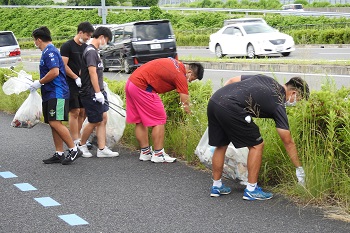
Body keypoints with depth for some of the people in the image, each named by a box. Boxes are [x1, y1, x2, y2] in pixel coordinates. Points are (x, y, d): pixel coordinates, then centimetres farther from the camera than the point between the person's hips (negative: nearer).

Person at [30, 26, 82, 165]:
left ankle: (74, 150, -12)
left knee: (55, 122, -16)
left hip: (57, 93, -11)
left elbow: (55, 72, -24)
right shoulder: (47, 52, 19)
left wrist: (39, 83, -14)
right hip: (50, 94, 11)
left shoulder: (50, 52, -13)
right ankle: (59, 154, 13)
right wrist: (38, 84, 20)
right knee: (53, 124, 10)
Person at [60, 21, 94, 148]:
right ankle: (75, 142, -2)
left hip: (83, 84, 7)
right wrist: (77, 78, -15)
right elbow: (64, 66, -12)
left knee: (83, 112, 8)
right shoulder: (67, 46, -8)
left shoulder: (85, 47, 14)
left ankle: (79, 138, 18)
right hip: (71, 84, -7)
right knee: (74, 112, -6)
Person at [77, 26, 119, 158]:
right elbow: (92, 73, -20)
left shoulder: (94, 51, 16)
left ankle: (102, 149, 10)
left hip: (98, 93, 10)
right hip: (91, 94, -10)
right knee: (94, 122, -1)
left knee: (103, 119, 8)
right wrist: (98, 93, -20)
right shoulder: (91, 51, -15)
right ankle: (81, 145, 18)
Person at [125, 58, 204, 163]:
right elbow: (186, 104, -10)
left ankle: (145, 152, 22)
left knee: (140, 121, 15)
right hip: (142, 87, -10)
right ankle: (158, 154, 0)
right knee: (159, 120, -2)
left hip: (131, 82, 10)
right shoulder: (180, 76, -11)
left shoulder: (176, 63, 14)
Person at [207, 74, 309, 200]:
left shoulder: (265, 79, 24)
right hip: (230, 108, -8)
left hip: (213, 101, 8)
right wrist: (299, 168, 17)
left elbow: (231, 80, 23)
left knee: (221, 145, 24)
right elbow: (288, 141, 9)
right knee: (256, 145, 9)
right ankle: (251, 190, 13)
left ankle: (216, 186, 32)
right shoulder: (278, 104, 6)